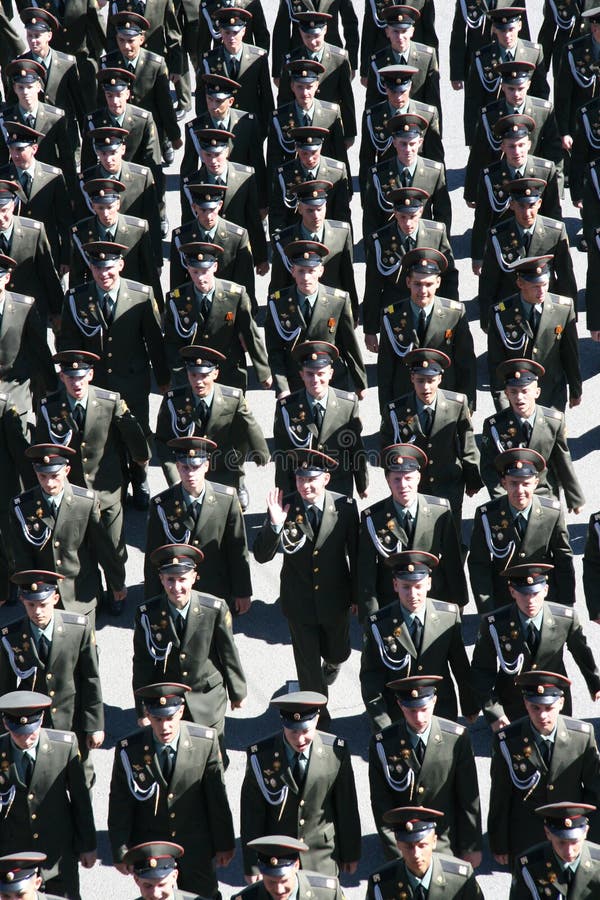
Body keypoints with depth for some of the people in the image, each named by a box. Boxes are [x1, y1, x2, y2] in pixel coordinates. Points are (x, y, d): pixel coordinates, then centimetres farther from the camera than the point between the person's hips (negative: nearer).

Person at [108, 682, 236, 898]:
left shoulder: (205, 742, -13)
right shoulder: (129, 750, -15)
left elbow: (217, 797, -5)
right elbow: (120, 805, -5)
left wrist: (224, 844, 2)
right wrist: (121, 853, -3)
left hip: (196, 848, 0)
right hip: (149, 849, 0)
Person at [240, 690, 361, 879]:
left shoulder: (336, 751, -11)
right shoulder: (261, 756, -15)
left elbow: (347, 806, 0)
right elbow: (251, 814, -8)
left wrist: (350, 854, 7)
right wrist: (252, 866, -6)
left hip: (322, 857, 1)